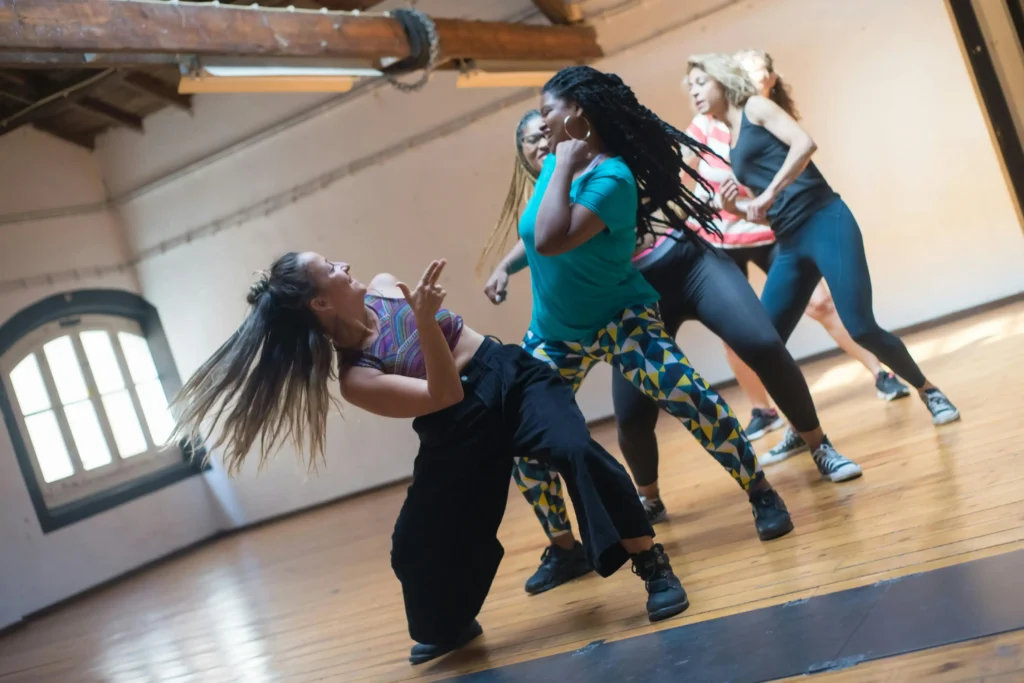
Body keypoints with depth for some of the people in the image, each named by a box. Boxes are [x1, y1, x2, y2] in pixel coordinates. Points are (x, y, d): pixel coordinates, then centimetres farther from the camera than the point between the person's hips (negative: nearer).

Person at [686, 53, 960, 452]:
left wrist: (769, 193, -19)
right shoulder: (732, 145, 23)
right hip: (790, 245, 8)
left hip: (824, 222, -7)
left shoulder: (754, 107, 3)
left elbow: (804, 143, -14)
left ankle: (928, 392, 9)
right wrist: (734, 206, 4)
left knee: (861, 329, -14)